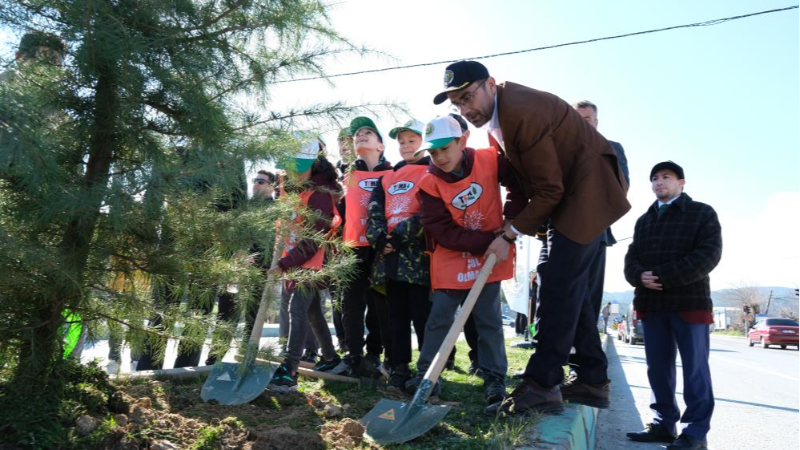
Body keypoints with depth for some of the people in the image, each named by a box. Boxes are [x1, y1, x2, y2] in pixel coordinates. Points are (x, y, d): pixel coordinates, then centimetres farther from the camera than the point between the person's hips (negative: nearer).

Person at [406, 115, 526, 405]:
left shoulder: (491, 161, -11)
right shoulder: (429, 184, -13)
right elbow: (443, 232, -17)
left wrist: (512, 220, -8)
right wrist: (489, 241, -22)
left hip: (489, 256, 0)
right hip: (450, 259, 0)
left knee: (489, 319, 5)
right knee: (439, 318, 6)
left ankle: (494, 378, 16)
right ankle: (426, 373, 17)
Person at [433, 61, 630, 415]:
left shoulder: (522, 112, -27)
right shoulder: (496, 114, 5)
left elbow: (550, 190, -24)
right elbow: (518, 173, 11)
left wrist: (510, 234, -19)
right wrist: (511, 224, 1)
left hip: (588, 191, -10)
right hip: (565, 192, 10)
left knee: (559, 283, -15)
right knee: (569, 285, 9)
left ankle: (541, 386, -11)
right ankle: (593, 380, 17)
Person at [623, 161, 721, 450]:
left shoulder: (702, 213, 4)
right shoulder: (643, 220, 20)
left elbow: (709, 254, -10)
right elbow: (631, 257, 13)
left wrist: (663, 275, -18)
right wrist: (639, 276, -12)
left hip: (689, 301, -5)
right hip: (651, 303, 5)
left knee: (694, 367, 0)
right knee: (658, 367, 7)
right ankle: (664, 423, 16)